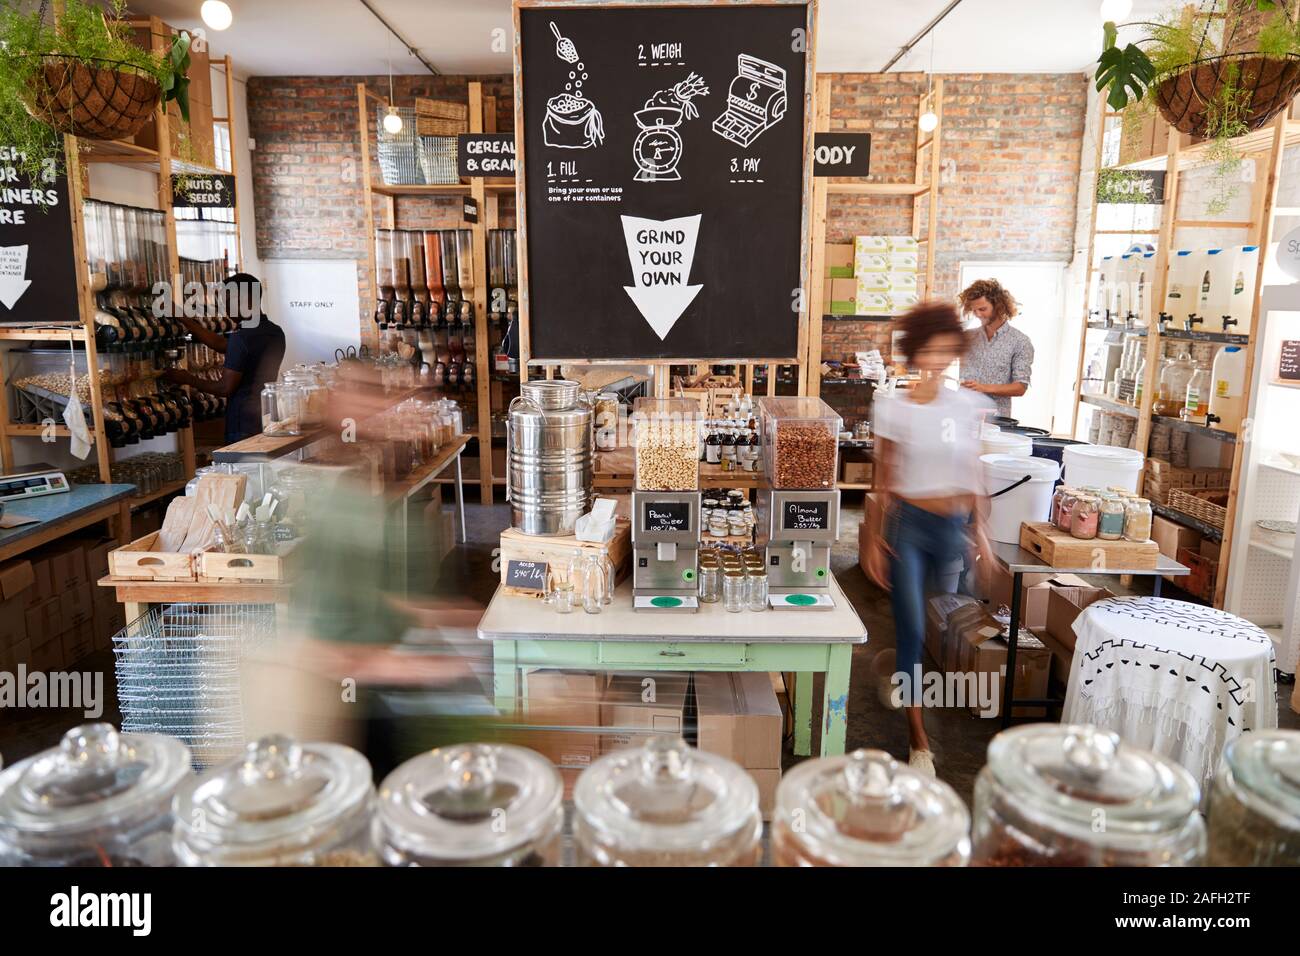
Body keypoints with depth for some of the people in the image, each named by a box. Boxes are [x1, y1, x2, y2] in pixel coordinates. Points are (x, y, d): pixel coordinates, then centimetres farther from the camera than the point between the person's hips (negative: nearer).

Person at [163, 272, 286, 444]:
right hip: (269, 421, 8)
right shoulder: (276, 332, 8)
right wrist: (183, 319, 20)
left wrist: (187, 379, 1)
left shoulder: (242, 337, -16)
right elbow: (220, 344, 17)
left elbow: (225, 388, -13)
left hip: (244, 426, -7)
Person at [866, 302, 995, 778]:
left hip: (954, 524, 3)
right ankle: (918, 740, 11)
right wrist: (876, 539, -1)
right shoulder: (892, 406, -5)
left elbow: (973, 475, 8)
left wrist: (980, 533, 6)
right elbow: (883, 479, 0)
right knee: (913, 629, -2)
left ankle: (902, 683, 41)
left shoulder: (968, 406, 2)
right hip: (908, 522, -3)